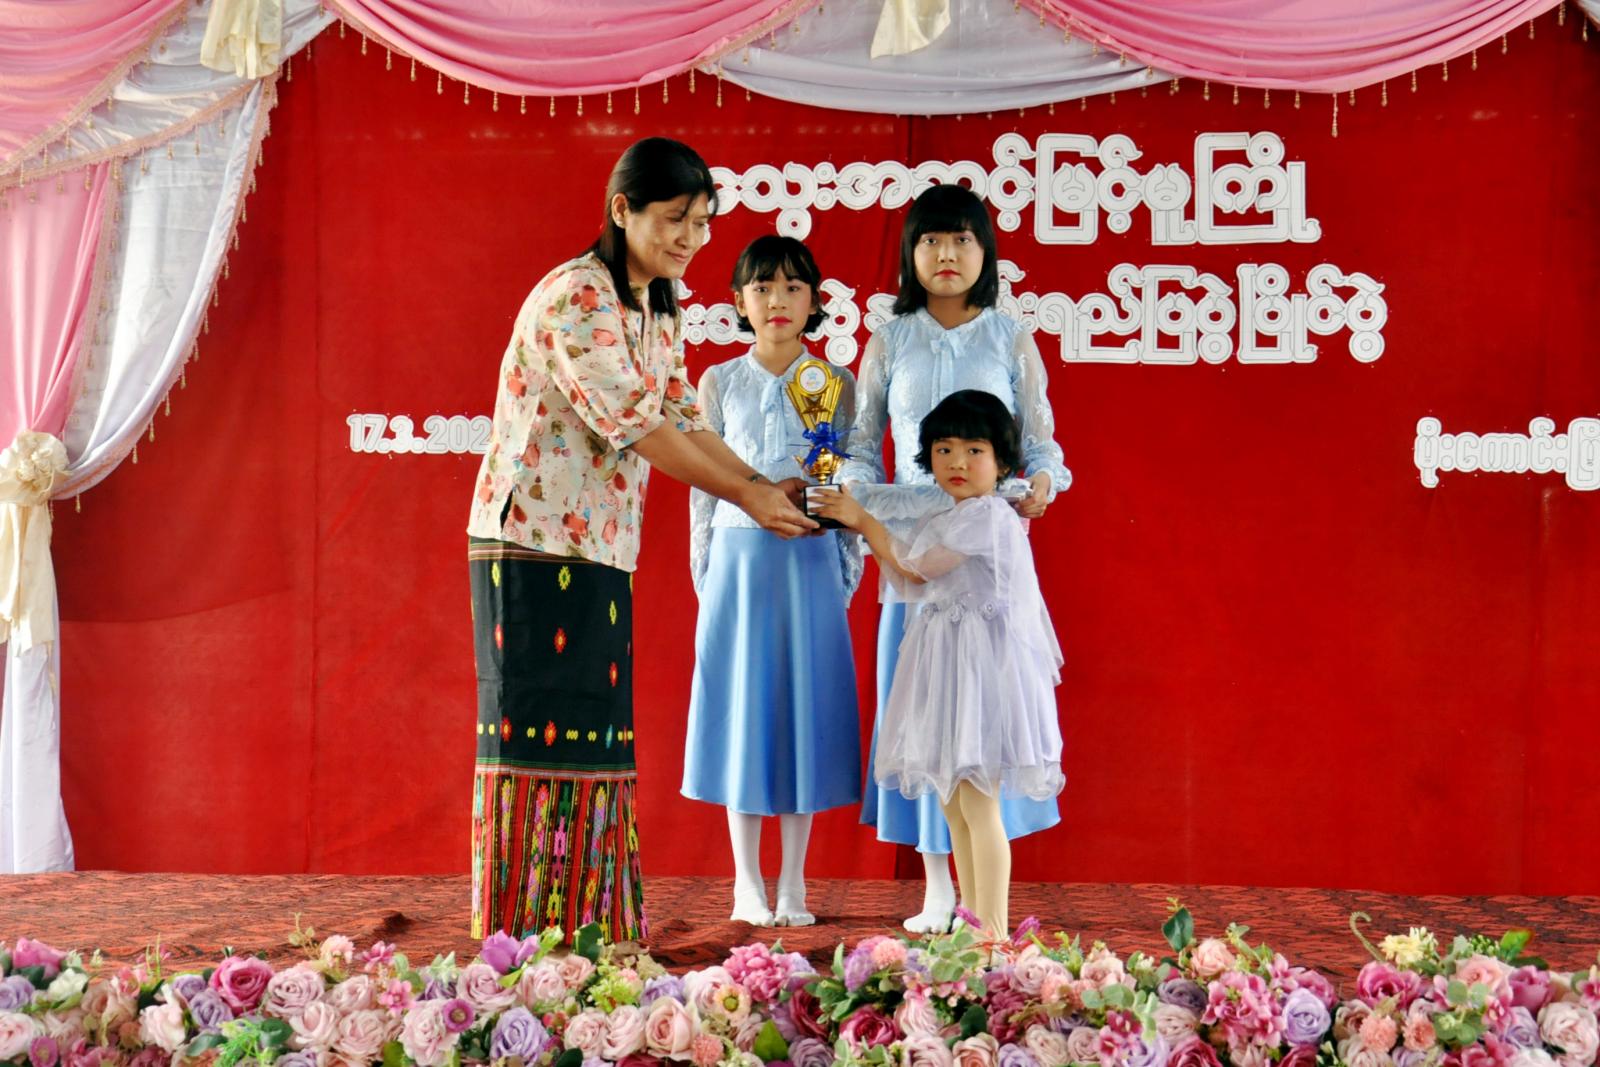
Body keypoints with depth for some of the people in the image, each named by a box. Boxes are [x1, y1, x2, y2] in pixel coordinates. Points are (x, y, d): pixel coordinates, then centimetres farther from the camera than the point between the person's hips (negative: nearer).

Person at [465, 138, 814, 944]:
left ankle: (587, 929, 15)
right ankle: (524, 934, 3)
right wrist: (746, 497, -17)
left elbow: (682, 422, 12)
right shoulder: (573, 300, -15)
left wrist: (765, 485, -2)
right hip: (536, 545, -8)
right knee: (540, 730, -5)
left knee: (593, 738, 9)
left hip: (601, 552, 8)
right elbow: (633, 426, -20)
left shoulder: (659, 313, 14)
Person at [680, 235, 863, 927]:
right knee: (741, 711, 3)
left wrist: (846, 576, 1)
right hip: (740, 563, 0)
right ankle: (747, 884, 13)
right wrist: (705, 574, 3)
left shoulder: (835, 385, 5)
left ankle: (793, 887, 13)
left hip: (810, 565, 0)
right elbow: (703, 485, 8)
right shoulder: (719, 383, 6)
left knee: (803, 712, 3)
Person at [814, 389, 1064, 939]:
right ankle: (973, 925, 19)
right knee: (954, 804, 12)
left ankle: (994, 932, -6)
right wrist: (870, 533, 11)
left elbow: (915, 569, -10)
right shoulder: (947, 522, 17)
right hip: (948, 666, 10)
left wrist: (865, 521, 1)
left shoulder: (987, 515, -13)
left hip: (981, 662, -10)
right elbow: (911, 584, 18)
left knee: (978, 804, -10)